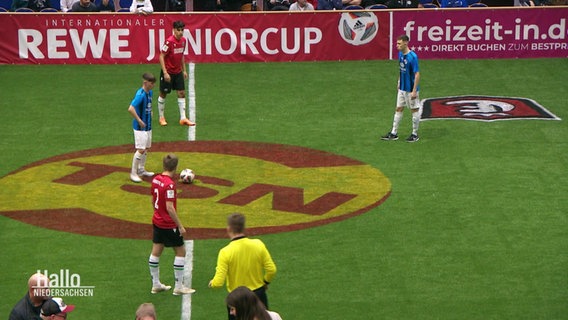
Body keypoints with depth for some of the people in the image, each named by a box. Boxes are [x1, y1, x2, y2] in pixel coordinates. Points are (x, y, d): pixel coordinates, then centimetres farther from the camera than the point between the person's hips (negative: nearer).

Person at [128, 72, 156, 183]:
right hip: (140, 127, -9)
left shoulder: (149, 92, 5)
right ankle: (133, 173, 1)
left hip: (148, 126, 9)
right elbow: (131, 109, -32)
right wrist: (139, 121, -25)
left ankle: (141, 170, 31)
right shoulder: (140, 94, -23)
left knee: (146, 148, 17)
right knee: (140, 150, -8)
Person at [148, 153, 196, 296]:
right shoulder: (169, 184, -23)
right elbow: (170, 208, -25)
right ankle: (179, 287, 7)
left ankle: (155, 284, 23)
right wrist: (180, 226, -19)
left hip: (157, 221, 8)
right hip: (169, 224, -8)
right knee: (180, 252, 4)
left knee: (156, 252, 13)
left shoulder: (155, 179, 1)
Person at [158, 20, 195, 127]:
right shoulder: (169, 41, -21)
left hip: (178, 72, 6)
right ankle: (161, 118, 21)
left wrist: (184, 70, 15)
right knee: (163, 94, 6)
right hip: (168, 72, -6)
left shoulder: (183, 40, 1)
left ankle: (183, 118, 5)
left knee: (181, 93, 2)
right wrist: (165, 73, -22)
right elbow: (161, 57, -18)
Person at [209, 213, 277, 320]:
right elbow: (271, 270, -8)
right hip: (259, 294, 3)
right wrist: (266, 282, 13)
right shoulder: (258, 244, -11)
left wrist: (211, 283, 2)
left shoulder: (225, 252, -20)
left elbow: (218, 282, -21)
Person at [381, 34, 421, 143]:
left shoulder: (413, 57, -21)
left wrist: (414, 91, -21)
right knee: (399, 109, 11)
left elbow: (417, 74, -20)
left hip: (411, 89, -8)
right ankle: (394, 133, 17)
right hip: (402, 88, 8)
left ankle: (415, 134, 15)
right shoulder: (400, 54, 3)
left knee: (414, 110, 5)